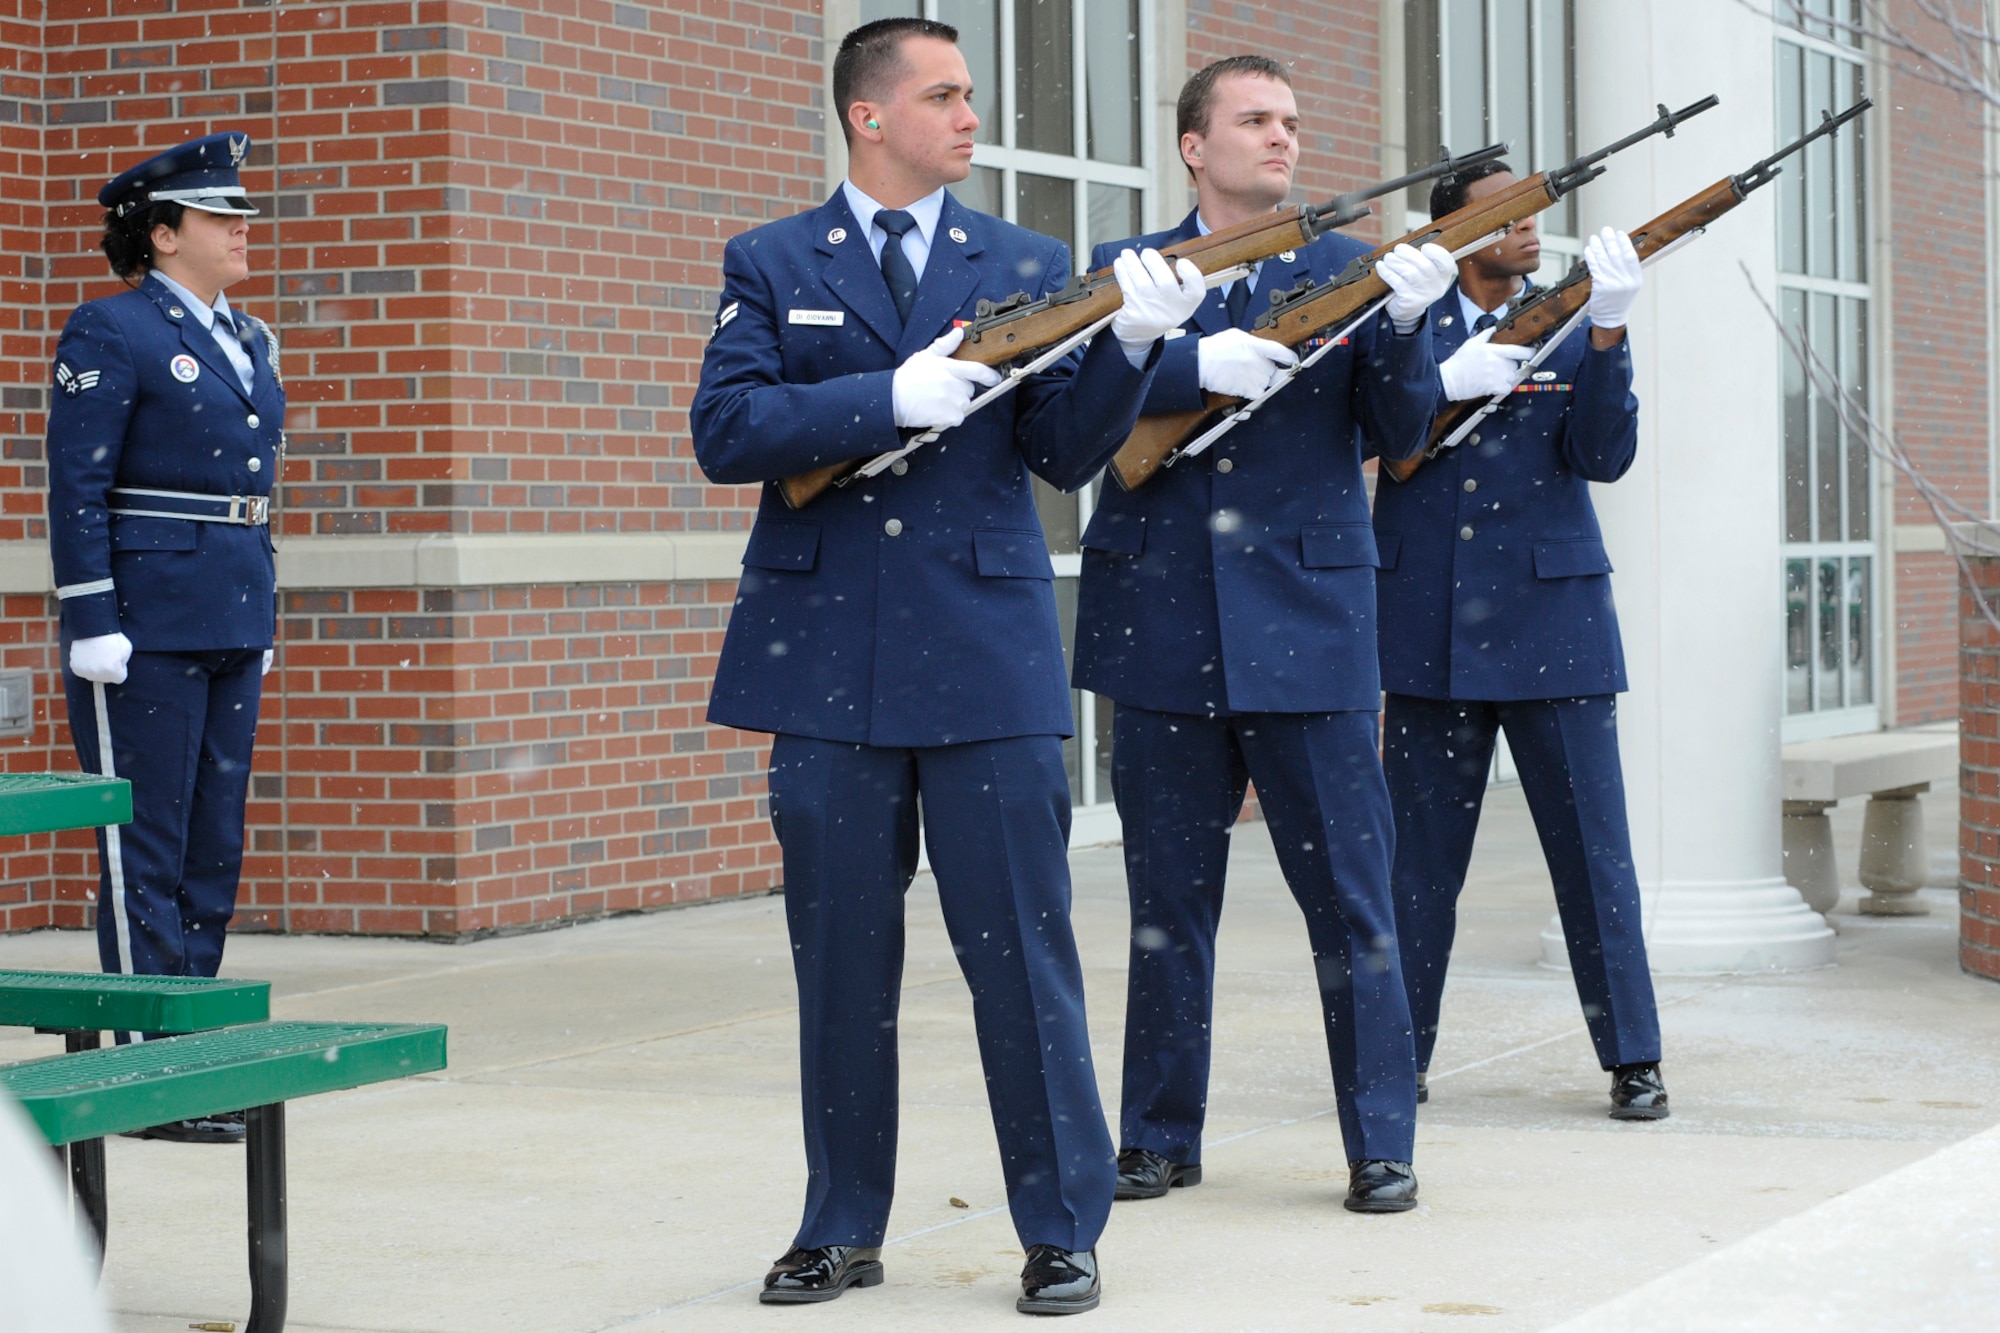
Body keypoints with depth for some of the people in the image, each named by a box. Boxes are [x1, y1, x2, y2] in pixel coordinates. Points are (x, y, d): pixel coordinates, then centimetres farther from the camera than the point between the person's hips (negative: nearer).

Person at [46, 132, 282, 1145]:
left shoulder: (245, 339, 16)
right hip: (143, 624, -8)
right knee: (145, 852, -4)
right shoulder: (110, 333, -8)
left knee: (213, 847, 10)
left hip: (230, 624, 8)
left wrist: (261, 621, 18)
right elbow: (76, 489, -12)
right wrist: (93, 627, -17)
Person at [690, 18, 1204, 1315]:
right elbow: (725, 432, -7)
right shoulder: (771, 265, 7)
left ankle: (1064, 1231, 9)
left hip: (989, 653, 0)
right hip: (830, 657, 0)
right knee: (841, 953, 8)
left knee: (1022, 947, -1)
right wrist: (888, 399, -17)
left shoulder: (1026, 265, 9)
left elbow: (1065, 453, 2)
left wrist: (1131, 344, -15)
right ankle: (844, 1228, 20)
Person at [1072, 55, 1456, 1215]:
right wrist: (1197, 366, -21)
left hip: (1308, 627, -1)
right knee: (1169, 900, 9)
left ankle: (1382, 1147, 7)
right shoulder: (1127, 274, 8)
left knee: (1351, 901, -1)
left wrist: (1406, 323, -17)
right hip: (1165, 628, 1)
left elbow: (1400, 434, 0)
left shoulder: (1346, 273, 8)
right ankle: (1161, 1136, 20)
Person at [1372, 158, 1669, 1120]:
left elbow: (1605, 456, -5)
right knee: (1419, 851, 6)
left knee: (1591, 846, 0)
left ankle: (1632, 1059, 8)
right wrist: (1445, 382, -17)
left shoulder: (1570, 326, 6)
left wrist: (1608, 329, -17)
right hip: (1430, 627, 0)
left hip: (1552, 618, 0)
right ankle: (1398, 1058, 14)